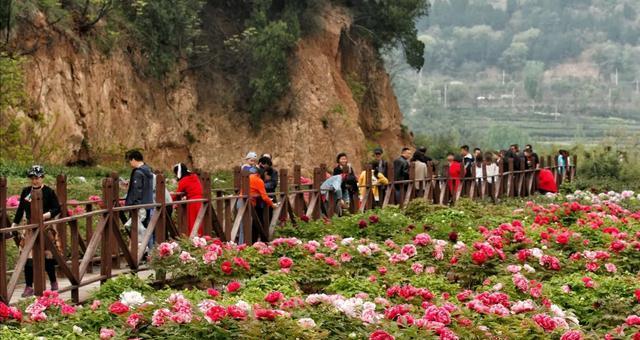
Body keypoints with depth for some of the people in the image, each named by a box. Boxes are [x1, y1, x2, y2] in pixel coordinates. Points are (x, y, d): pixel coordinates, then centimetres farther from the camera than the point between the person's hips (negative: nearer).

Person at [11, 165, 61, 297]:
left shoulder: (49, 192, -5)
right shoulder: (26, 191, 7)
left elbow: (57, 208, -5)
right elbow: (20, 209, 13)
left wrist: (47, 215, -22)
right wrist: (14, 224, 9)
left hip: (46, 228, -3)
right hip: (30, 229, 3)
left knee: (47, 257, 3)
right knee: (28, 258, -3)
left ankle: (54, 283, 22)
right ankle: (29, 287, 2)